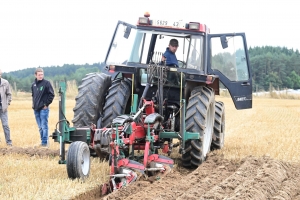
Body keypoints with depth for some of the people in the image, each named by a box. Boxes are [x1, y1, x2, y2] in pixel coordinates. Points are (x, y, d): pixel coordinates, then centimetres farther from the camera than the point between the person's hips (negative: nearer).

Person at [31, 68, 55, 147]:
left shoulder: (46, 83, -7)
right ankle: (43, 141, 18)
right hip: (36, 109, 6)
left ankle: (44, 142, -3)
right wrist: (33, 103, 12)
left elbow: (51, 95, -8)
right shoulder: (33, 85, 11)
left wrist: (46, 104, -9)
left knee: (44, 126, -6)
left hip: (43, 109, -6)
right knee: (40, 127, 11)